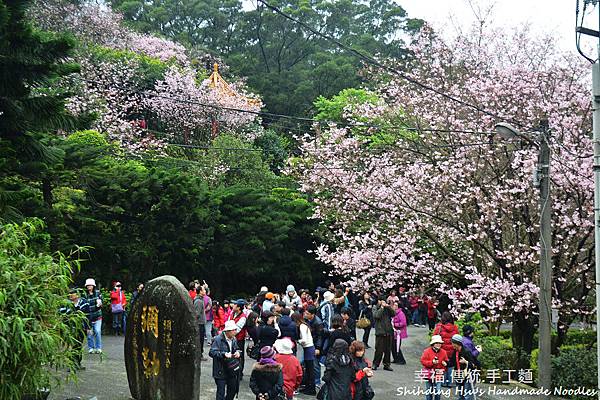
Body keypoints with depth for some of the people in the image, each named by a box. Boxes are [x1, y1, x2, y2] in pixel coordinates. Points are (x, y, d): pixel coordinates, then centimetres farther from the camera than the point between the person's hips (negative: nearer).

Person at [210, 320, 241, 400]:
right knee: (221, 393, -5)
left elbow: (237, 349, 21)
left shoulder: (234, 339, 8)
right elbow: (212, 352, -22)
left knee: (233, 390, 18)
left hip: (231, 371, 7)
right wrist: (224, 354, -33)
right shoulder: (218, 340, -16)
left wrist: (238, 352, -4)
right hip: (221, 372, -7)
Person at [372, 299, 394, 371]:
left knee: (388, 349, 6)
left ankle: (386, 364, 15)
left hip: (388, 332, 4)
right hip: (380, 332, -4)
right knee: (379, 349, -6)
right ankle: (375, 364, 5)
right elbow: (377, 315, -14)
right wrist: (382, 307, -12)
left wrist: (388, 307, -9)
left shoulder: (387, 308, 13)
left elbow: (393, 314, 1)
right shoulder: (375, 308, 4)